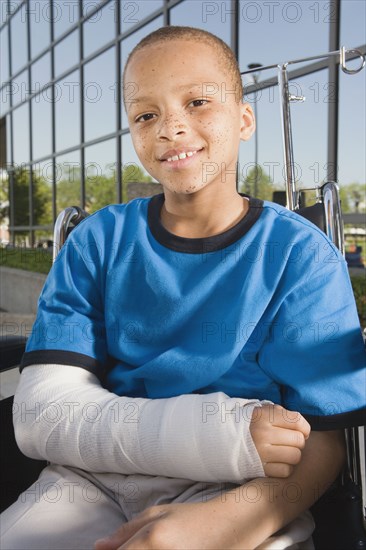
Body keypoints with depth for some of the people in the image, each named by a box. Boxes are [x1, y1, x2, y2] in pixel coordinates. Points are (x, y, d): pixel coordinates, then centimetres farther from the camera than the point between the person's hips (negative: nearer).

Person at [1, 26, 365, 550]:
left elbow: (319, 442, -7)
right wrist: (215, 433, -22)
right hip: (95, 479, 2)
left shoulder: (302, 254, -3)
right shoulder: (98, 242, 2)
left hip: (239, 495, -1)